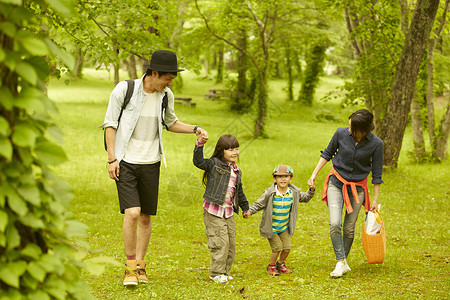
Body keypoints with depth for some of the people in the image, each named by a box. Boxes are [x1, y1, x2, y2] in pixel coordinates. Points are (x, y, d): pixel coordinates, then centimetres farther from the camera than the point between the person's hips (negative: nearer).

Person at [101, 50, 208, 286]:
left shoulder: (165, 95, 2)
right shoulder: (124, 90, -11)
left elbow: (170, 123, 20)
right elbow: (110, 124, -4)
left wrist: (195, 130, 4)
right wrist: (112, 158, -9)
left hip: (150, 163, 4)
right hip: (126, 162, -4)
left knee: (146, 217, 7)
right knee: (132, 213, -17)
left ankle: (140, 266, 21)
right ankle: (130, 267, -2)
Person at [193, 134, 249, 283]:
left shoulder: (237, 171, 13)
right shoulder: (214, 164, -6)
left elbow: (239, 192, 24)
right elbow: (198, 161, -21)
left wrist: (245, 208, 31)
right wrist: (200, 144, -29)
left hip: (229, 212, 7)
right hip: (214, 212, -7)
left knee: (231, 243, 9)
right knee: (220, 242, -8)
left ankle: (225, 271, 23)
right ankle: (216, 273, 4)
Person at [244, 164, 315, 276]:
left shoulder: (293, 193, -5)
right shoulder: (269, 194, -19)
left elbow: (305, 198, 12)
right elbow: (258, 204, -12)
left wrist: (311, 190, -6)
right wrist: (249, 212, -28)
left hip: (284, 227, 4)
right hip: (271, 228, -4)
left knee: (287, 248, 1)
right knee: (277, 247, -10)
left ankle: (281, 264, 30)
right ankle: (271, 266, 16)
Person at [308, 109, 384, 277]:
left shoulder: (376, 144, -15)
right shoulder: (341, 133, -13)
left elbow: (377, 173, -5)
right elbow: (328, 153, 6)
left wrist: (375, 200, -3)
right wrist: (314, 174, 5)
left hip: (357, 187, 0)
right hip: (336, 183, 0)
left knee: (349, 229, 5)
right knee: (335, 224, -15)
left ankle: (344, 260, 25)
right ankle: (341, 263, -7)